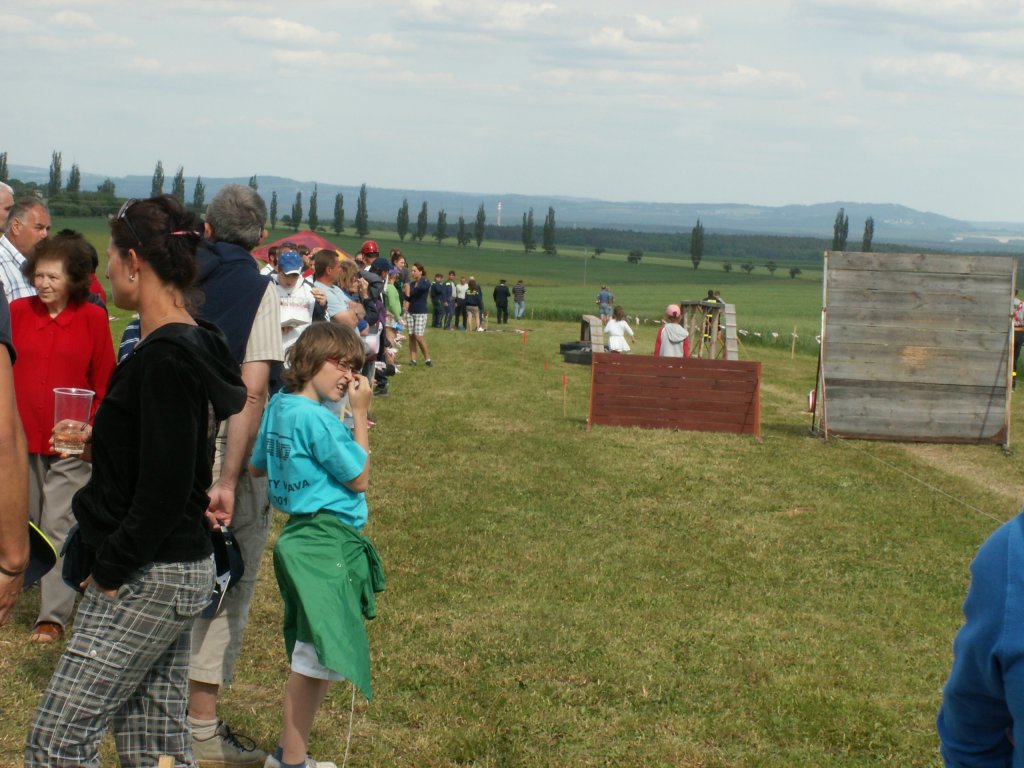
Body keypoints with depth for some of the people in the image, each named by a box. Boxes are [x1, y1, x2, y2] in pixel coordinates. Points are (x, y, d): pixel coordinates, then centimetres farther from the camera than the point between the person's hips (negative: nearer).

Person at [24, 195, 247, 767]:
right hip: (180, 569, 10)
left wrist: (110, 571, -14)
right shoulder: (191, 344, 10)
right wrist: (100, 446, 11)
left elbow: (163, 493, -23)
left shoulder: (165, 359, -20)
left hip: (147, 579, -10)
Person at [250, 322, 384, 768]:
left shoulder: (279, 407, 8)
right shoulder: (317, 418, -18)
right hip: (328, 544, -10)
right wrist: (360, 414, -8)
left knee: (311, 657, 18)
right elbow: (359, 479, -9)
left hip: (302, 536, 10)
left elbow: (256, 466, 20)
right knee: (317, 661, -2)